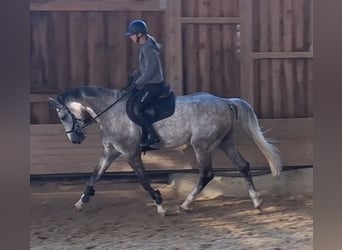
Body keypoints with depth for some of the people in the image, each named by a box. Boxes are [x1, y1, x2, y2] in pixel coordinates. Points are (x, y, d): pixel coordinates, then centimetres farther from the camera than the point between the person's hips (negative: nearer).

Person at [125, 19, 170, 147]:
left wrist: (136, 84, -19)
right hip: (149, 84, 11)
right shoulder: (143, 46, 11)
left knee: (135, 109, -20)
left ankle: (153, 136, -16)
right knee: (129, 102, 17)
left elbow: (150, 70, -24)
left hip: (153, 85, -11)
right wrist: (133, 76, 13)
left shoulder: (148, 48, -20)